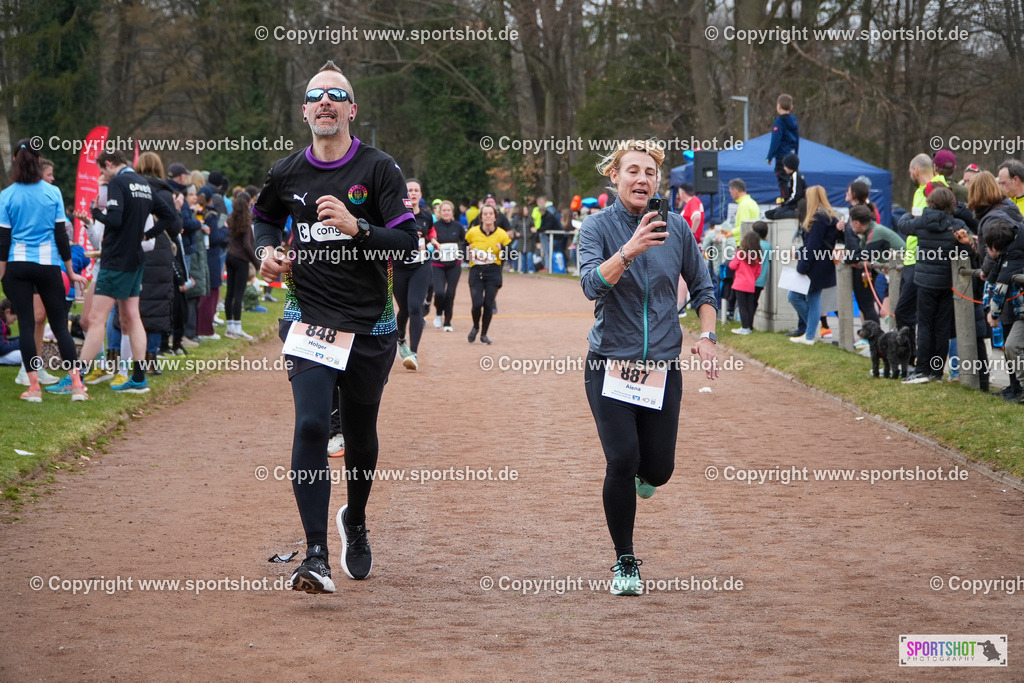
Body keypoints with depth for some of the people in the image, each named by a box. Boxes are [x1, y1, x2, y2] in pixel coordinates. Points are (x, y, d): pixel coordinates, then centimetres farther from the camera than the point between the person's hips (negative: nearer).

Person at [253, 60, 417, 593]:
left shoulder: (378, 169, -4)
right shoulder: (286, 174, 5)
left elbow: (407, 242, -10)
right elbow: (264, 217, 27)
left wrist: (357, 227, -25)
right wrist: (267, 249, 6)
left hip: (369, 325, 0)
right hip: (308, 321, 0)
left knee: (360, 434, 13)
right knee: (310, 426, -17)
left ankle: (355, 522, 43)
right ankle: (316, 558, -20)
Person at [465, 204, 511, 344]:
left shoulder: (502, 235, -3)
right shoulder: (473, 232, -2)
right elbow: (465, 246, 16)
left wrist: (502, 249, -18)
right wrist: (468, 254, -4)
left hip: (493, 273, 0)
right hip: (476, 272, 0)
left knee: (488, 304, -3)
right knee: (477, 303, -13)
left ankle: (484, 334, 17)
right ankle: (476, 327, 18)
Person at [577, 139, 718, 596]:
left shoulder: (676, 229, 5)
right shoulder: (597, 227, -5)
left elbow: (702, 288, 17)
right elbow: (592, 283, -22)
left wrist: (707, 337, 1)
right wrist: (629, 251, -37)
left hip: (663, 366, 3)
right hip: (610, 362, -3)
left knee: (658, 469, 1)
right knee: (622, 460, -15)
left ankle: (640, 474, 41)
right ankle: (625, 564, 2)